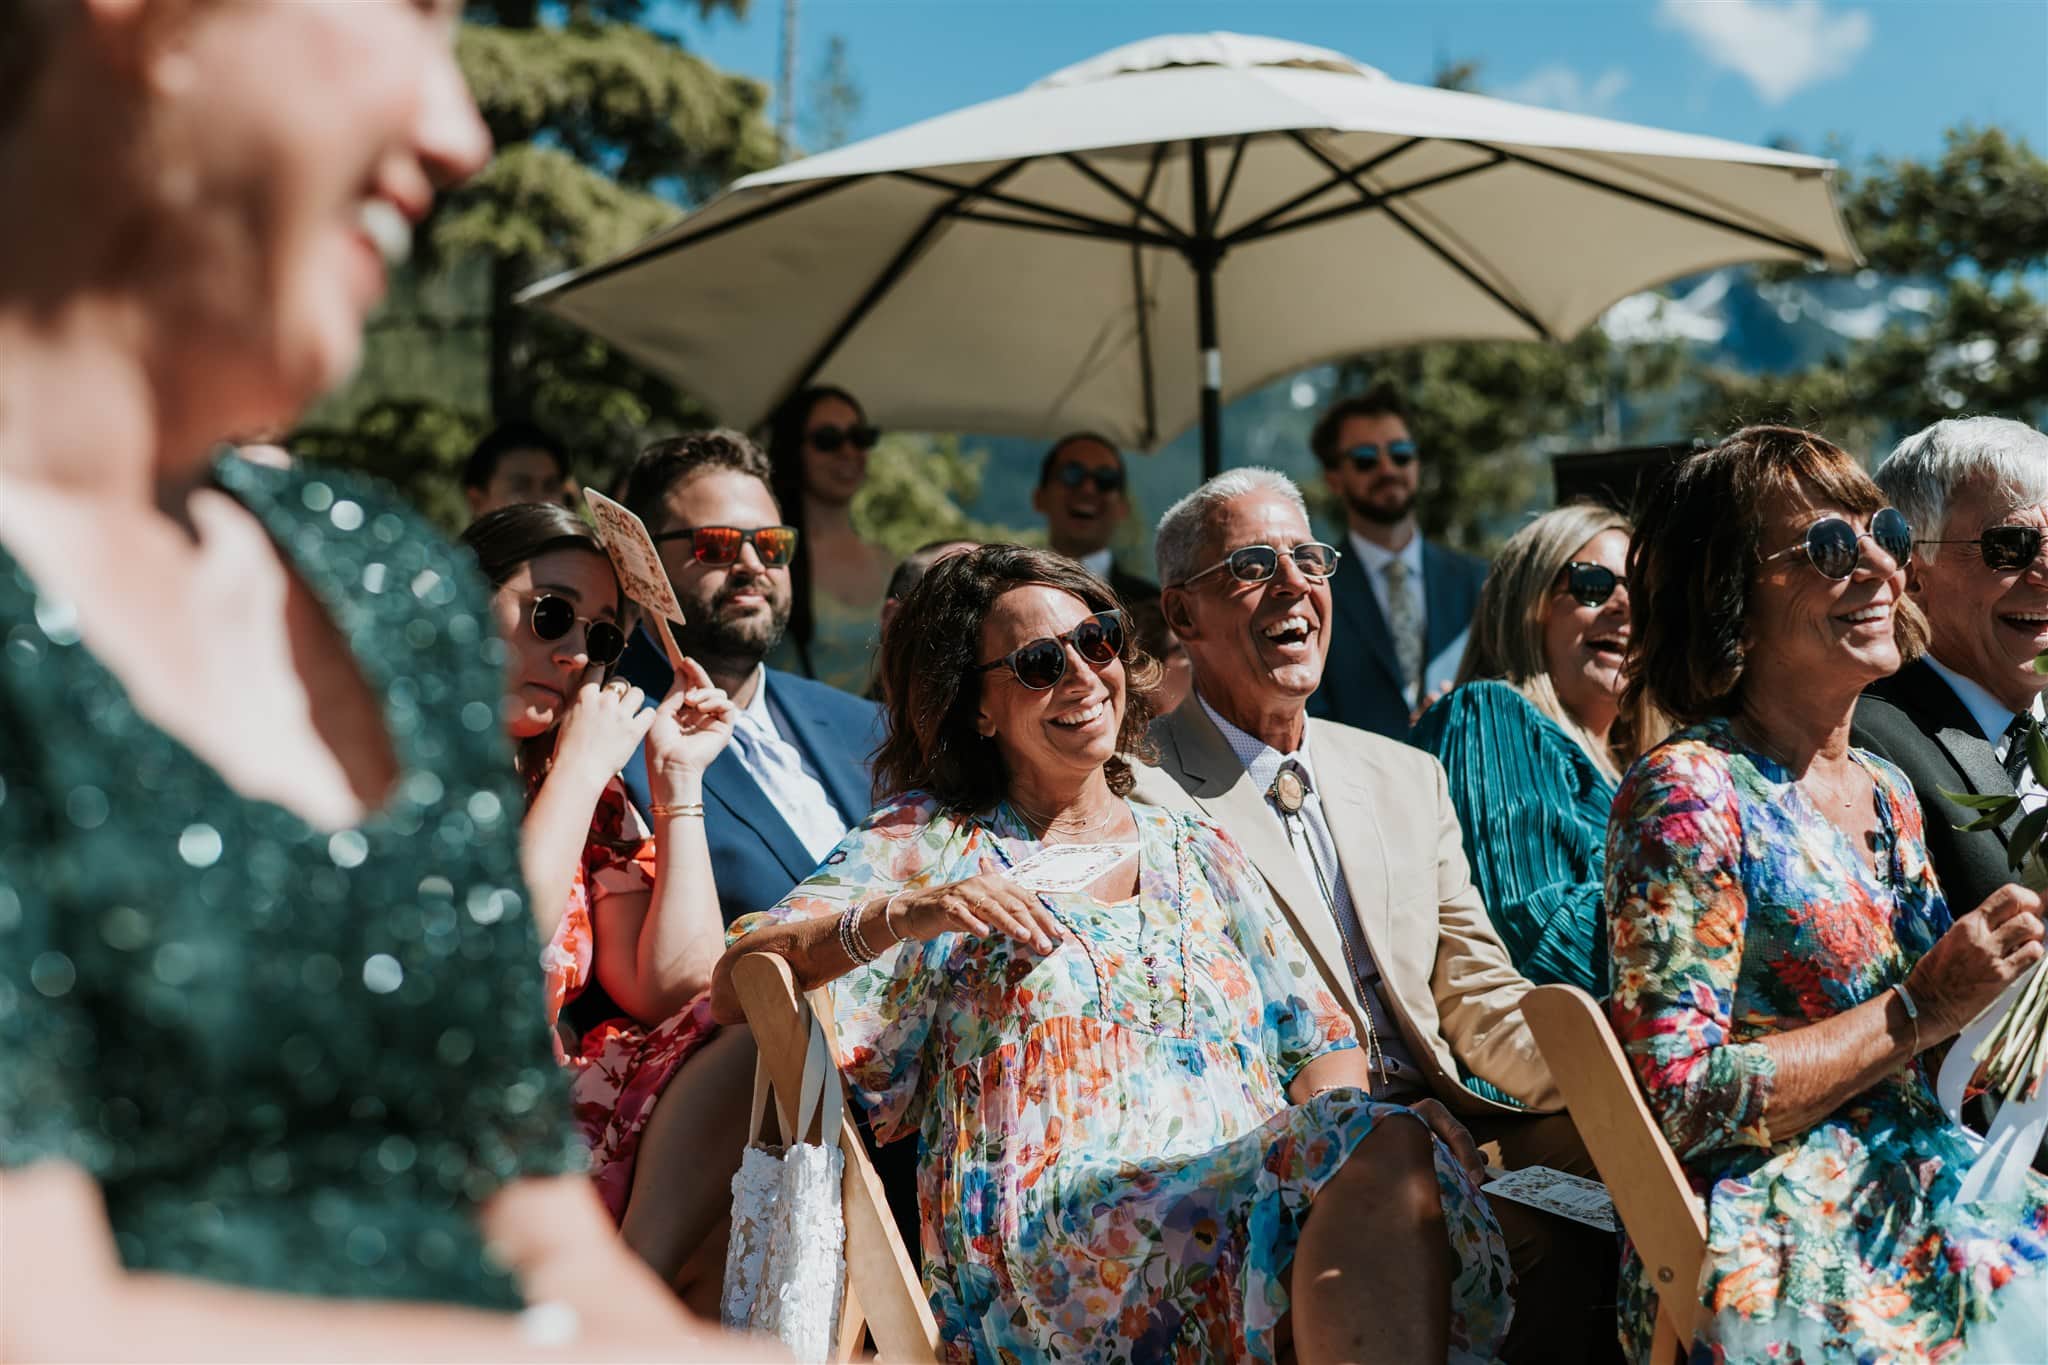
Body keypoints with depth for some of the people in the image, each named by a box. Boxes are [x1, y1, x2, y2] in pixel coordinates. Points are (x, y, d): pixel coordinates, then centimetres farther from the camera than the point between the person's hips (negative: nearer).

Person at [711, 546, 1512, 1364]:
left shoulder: (1199, 856, 25)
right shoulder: (928, 844, 13)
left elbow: (1322, 1042, 20)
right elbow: (735, 984, 3)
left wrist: (1326, 1139, -4)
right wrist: (897, 917, -16)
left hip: (1257, 1190, 5)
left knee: (1406, 1151, -32)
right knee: (1390, 1150, -30)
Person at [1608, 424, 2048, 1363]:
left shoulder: (1888, 794, 12)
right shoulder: (1688, 791, -10)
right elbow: (1678, 1102, -16)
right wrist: (1918, 1009, -13)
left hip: (1920, 1208, 7)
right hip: (1781, 1271, -7)